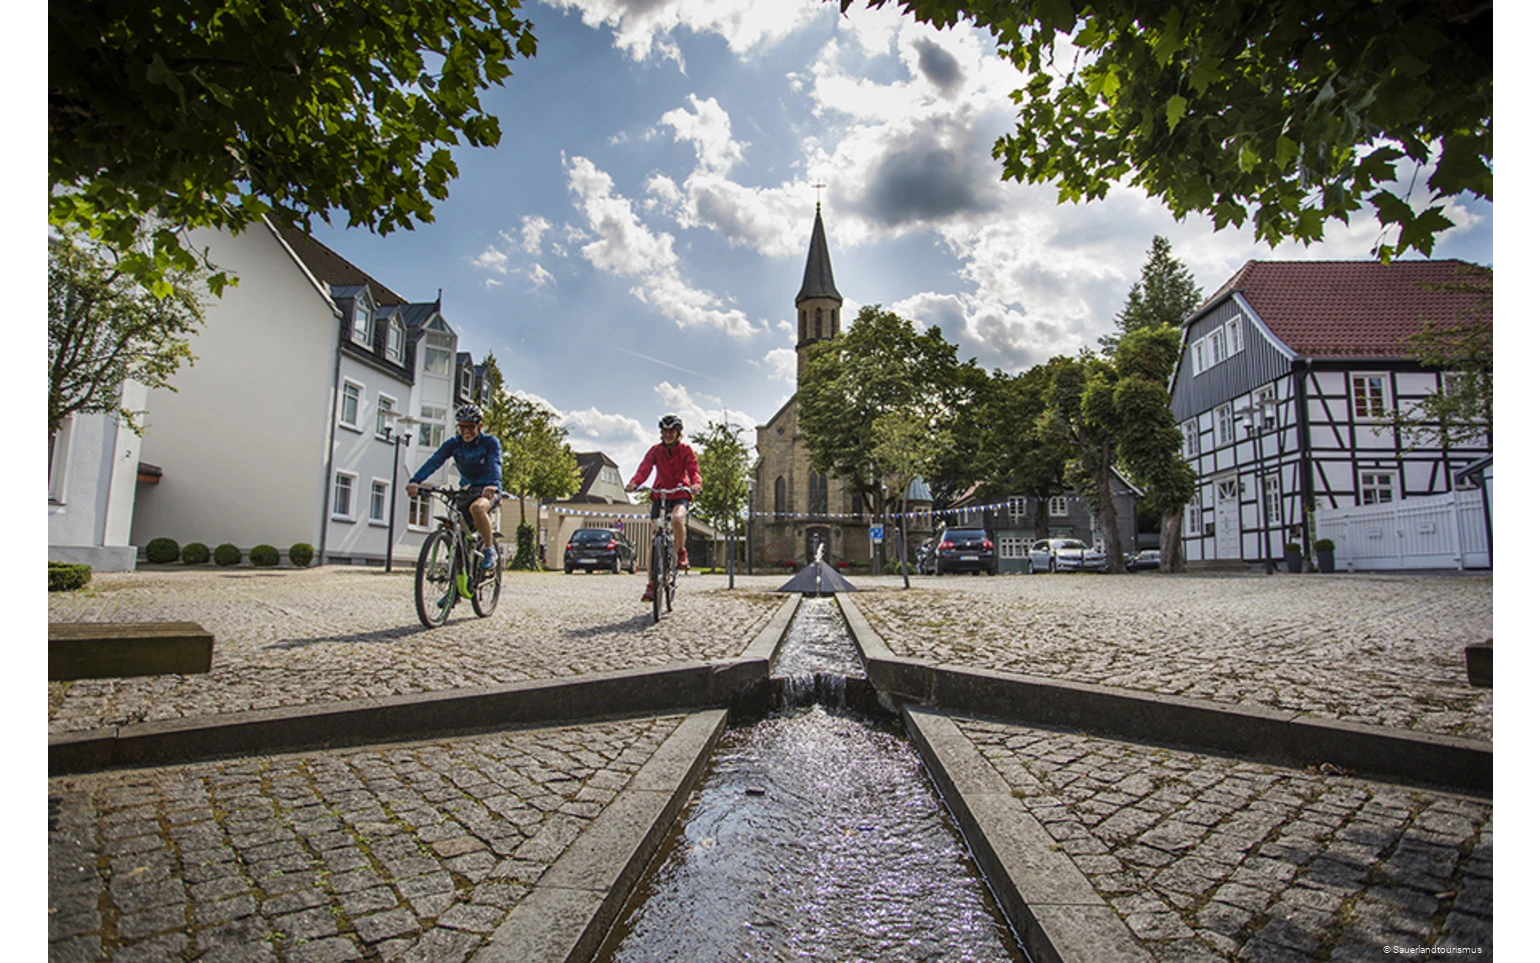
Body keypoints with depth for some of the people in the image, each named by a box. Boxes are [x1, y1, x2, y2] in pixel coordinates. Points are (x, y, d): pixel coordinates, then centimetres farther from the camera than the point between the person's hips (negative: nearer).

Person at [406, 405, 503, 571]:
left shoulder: (490, 442, -12)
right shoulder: (454, 443, -3)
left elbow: (495, 464, -30)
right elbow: (434, 461, -18)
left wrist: (493, 485, -51)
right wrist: (415, 481, -35)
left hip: (487, 490, -5)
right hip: (466, 490, 5)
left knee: (477, 508, -36)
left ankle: (489, 551, -22)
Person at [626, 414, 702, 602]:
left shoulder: (686, 450, -1)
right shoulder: (655, 450, 2)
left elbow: (693, 469, -14)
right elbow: (645, 468, -14)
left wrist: (696, 484, -38)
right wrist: (634, 483, -35)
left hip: (680, 495, -2)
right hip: (659, 495, 2)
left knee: (677, 518, -35)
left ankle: (682, 553, -7)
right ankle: (651, 581, 1)